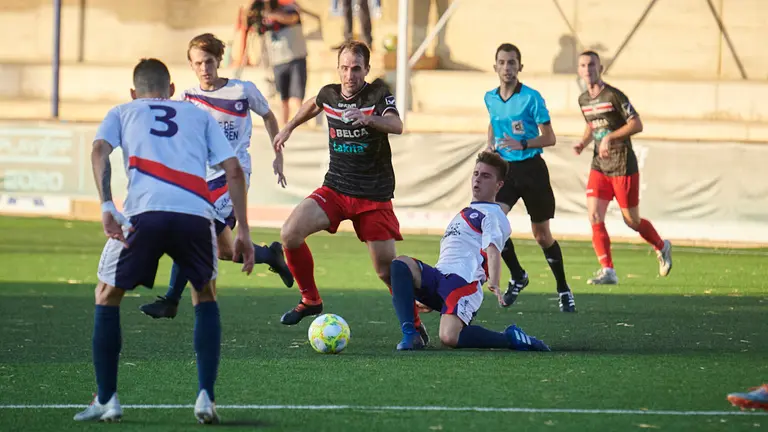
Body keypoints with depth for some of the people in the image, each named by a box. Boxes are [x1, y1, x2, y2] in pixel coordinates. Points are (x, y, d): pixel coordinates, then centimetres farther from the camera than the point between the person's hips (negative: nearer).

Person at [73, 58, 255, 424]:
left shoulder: (122, 112, 27)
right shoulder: (198, 115, 31)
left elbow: (99, 150, 6)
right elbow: (233, 171, 20)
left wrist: (106, 208, -4)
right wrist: (243, 231, 19)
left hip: (143, 213, -1)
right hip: (196, 215, 1)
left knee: (107, 298, 21)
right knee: (205, 297, 26)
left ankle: (106, 400, 16)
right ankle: (206, 397, 13)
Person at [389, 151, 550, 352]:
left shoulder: (492, 214, 6)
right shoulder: (467, 212, 35)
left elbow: (492, 249, -14)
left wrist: (494, 284, -32)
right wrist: (429, 299, 42)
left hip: (463, 281, -8)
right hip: (438, 276, 8)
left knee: (449, 337, -32)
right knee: (400, 264, -21)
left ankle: (511, 338, -11)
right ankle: (409, 334, -27)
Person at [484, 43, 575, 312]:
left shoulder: (532, 98, -12)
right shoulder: (490, 98, 4)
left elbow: (549, 138, -11)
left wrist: (522, 144, -26)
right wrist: (490, 145, 10)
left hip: (531, 169, -4)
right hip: (504, 169, 4)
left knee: (542, 236, 4)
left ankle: (563, 290, 22)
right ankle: (517, 277, 3)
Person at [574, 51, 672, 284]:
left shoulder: (613, 96, -13)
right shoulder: (583, 100, 9)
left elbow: (637, 124, -15)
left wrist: (609, 137, -23)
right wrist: (583, 142, 6)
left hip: (623, 166, -6)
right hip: (599, 166, 6)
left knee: (631, 220, 5)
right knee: (595, 216, -11)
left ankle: (662, 247, 34)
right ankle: (607, 271, -7)